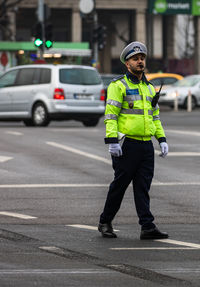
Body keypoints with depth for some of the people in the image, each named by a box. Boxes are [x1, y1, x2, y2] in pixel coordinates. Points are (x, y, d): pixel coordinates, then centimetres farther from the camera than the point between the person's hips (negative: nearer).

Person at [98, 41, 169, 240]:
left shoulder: (149, 88, 18)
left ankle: (147, 227, -2)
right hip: (126, 145, -6)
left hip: (146, 145, 6)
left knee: (143, 187, 2)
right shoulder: (118, 86, -4)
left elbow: (155, 116, 23)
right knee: (119, 184, 1)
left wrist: (162, 139, 13)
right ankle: (105, 223, 14)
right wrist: (112, 141, -19)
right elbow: (110, 114, -11)